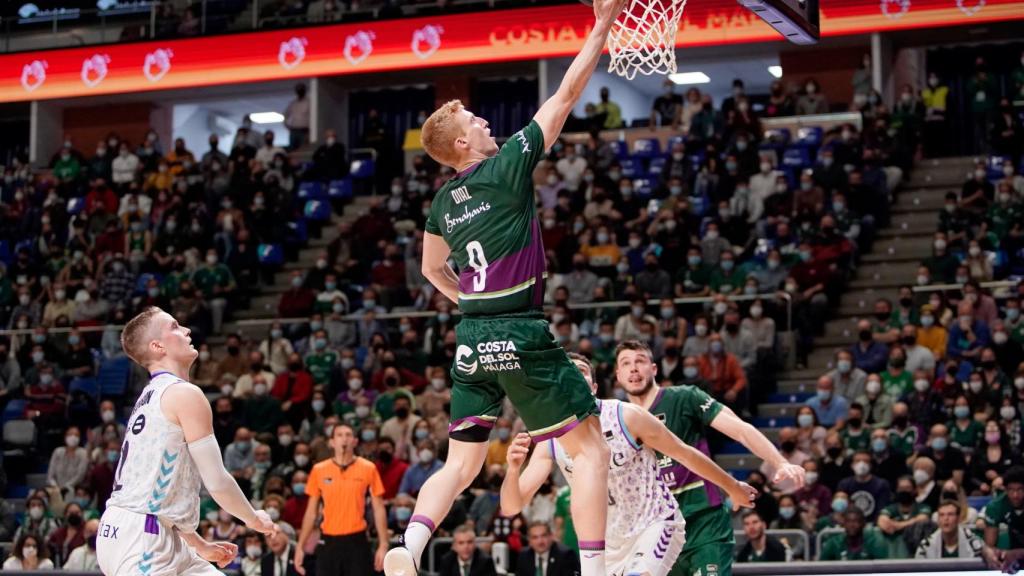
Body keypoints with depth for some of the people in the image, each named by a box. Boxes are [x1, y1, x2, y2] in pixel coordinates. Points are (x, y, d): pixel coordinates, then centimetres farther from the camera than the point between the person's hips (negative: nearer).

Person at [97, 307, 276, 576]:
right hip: (138, 536, -10)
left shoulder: (151, 396, 19)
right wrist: (255, 519, 8)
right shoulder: (186, 394, -9)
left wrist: (201, 546, 29)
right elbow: (217, 481, -10)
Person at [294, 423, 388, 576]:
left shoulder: (368, 469, 0)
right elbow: (311, 512, 10)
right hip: (328, 542, 1)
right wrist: (300, 546, 5)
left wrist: (383, 545, -5)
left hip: (357, 542, -1)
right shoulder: (319, 470, 4)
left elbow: (378, 509, 2)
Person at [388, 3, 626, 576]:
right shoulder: (507, 167, -6)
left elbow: (433, 270, 29)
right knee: (591, 447, 2)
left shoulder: (443, 201, 12)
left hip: (472, 339, 6)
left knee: (462, 463, 11)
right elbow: (565, 97, -3)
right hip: (522, 336, -6)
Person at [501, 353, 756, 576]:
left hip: (655, 525, -5)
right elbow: (510, 507, -15)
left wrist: (733, 488, 4)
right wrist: (513, 468, -38)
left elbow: (684, 453, -6)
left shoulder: (626, 416, -19)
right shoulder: (551, 443, -9)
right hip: (610, 544, 5)